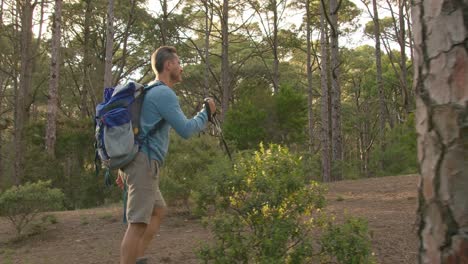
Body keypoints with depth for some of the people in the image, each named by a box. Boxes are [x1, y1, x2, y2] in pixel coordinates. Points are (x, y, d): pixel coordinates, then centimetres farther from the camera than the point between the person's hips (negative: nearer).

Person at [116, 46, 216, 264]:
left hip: (138, 163, 10)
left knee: (159, 211, 19)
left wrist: (125, 166, 27)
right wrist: (206, 113, 3)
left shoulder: (151, 92, 22)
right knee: (138, 223, -10)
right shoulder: (164, 93, -10)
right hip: (144, 163, -10)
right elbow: (185, 130, -14)